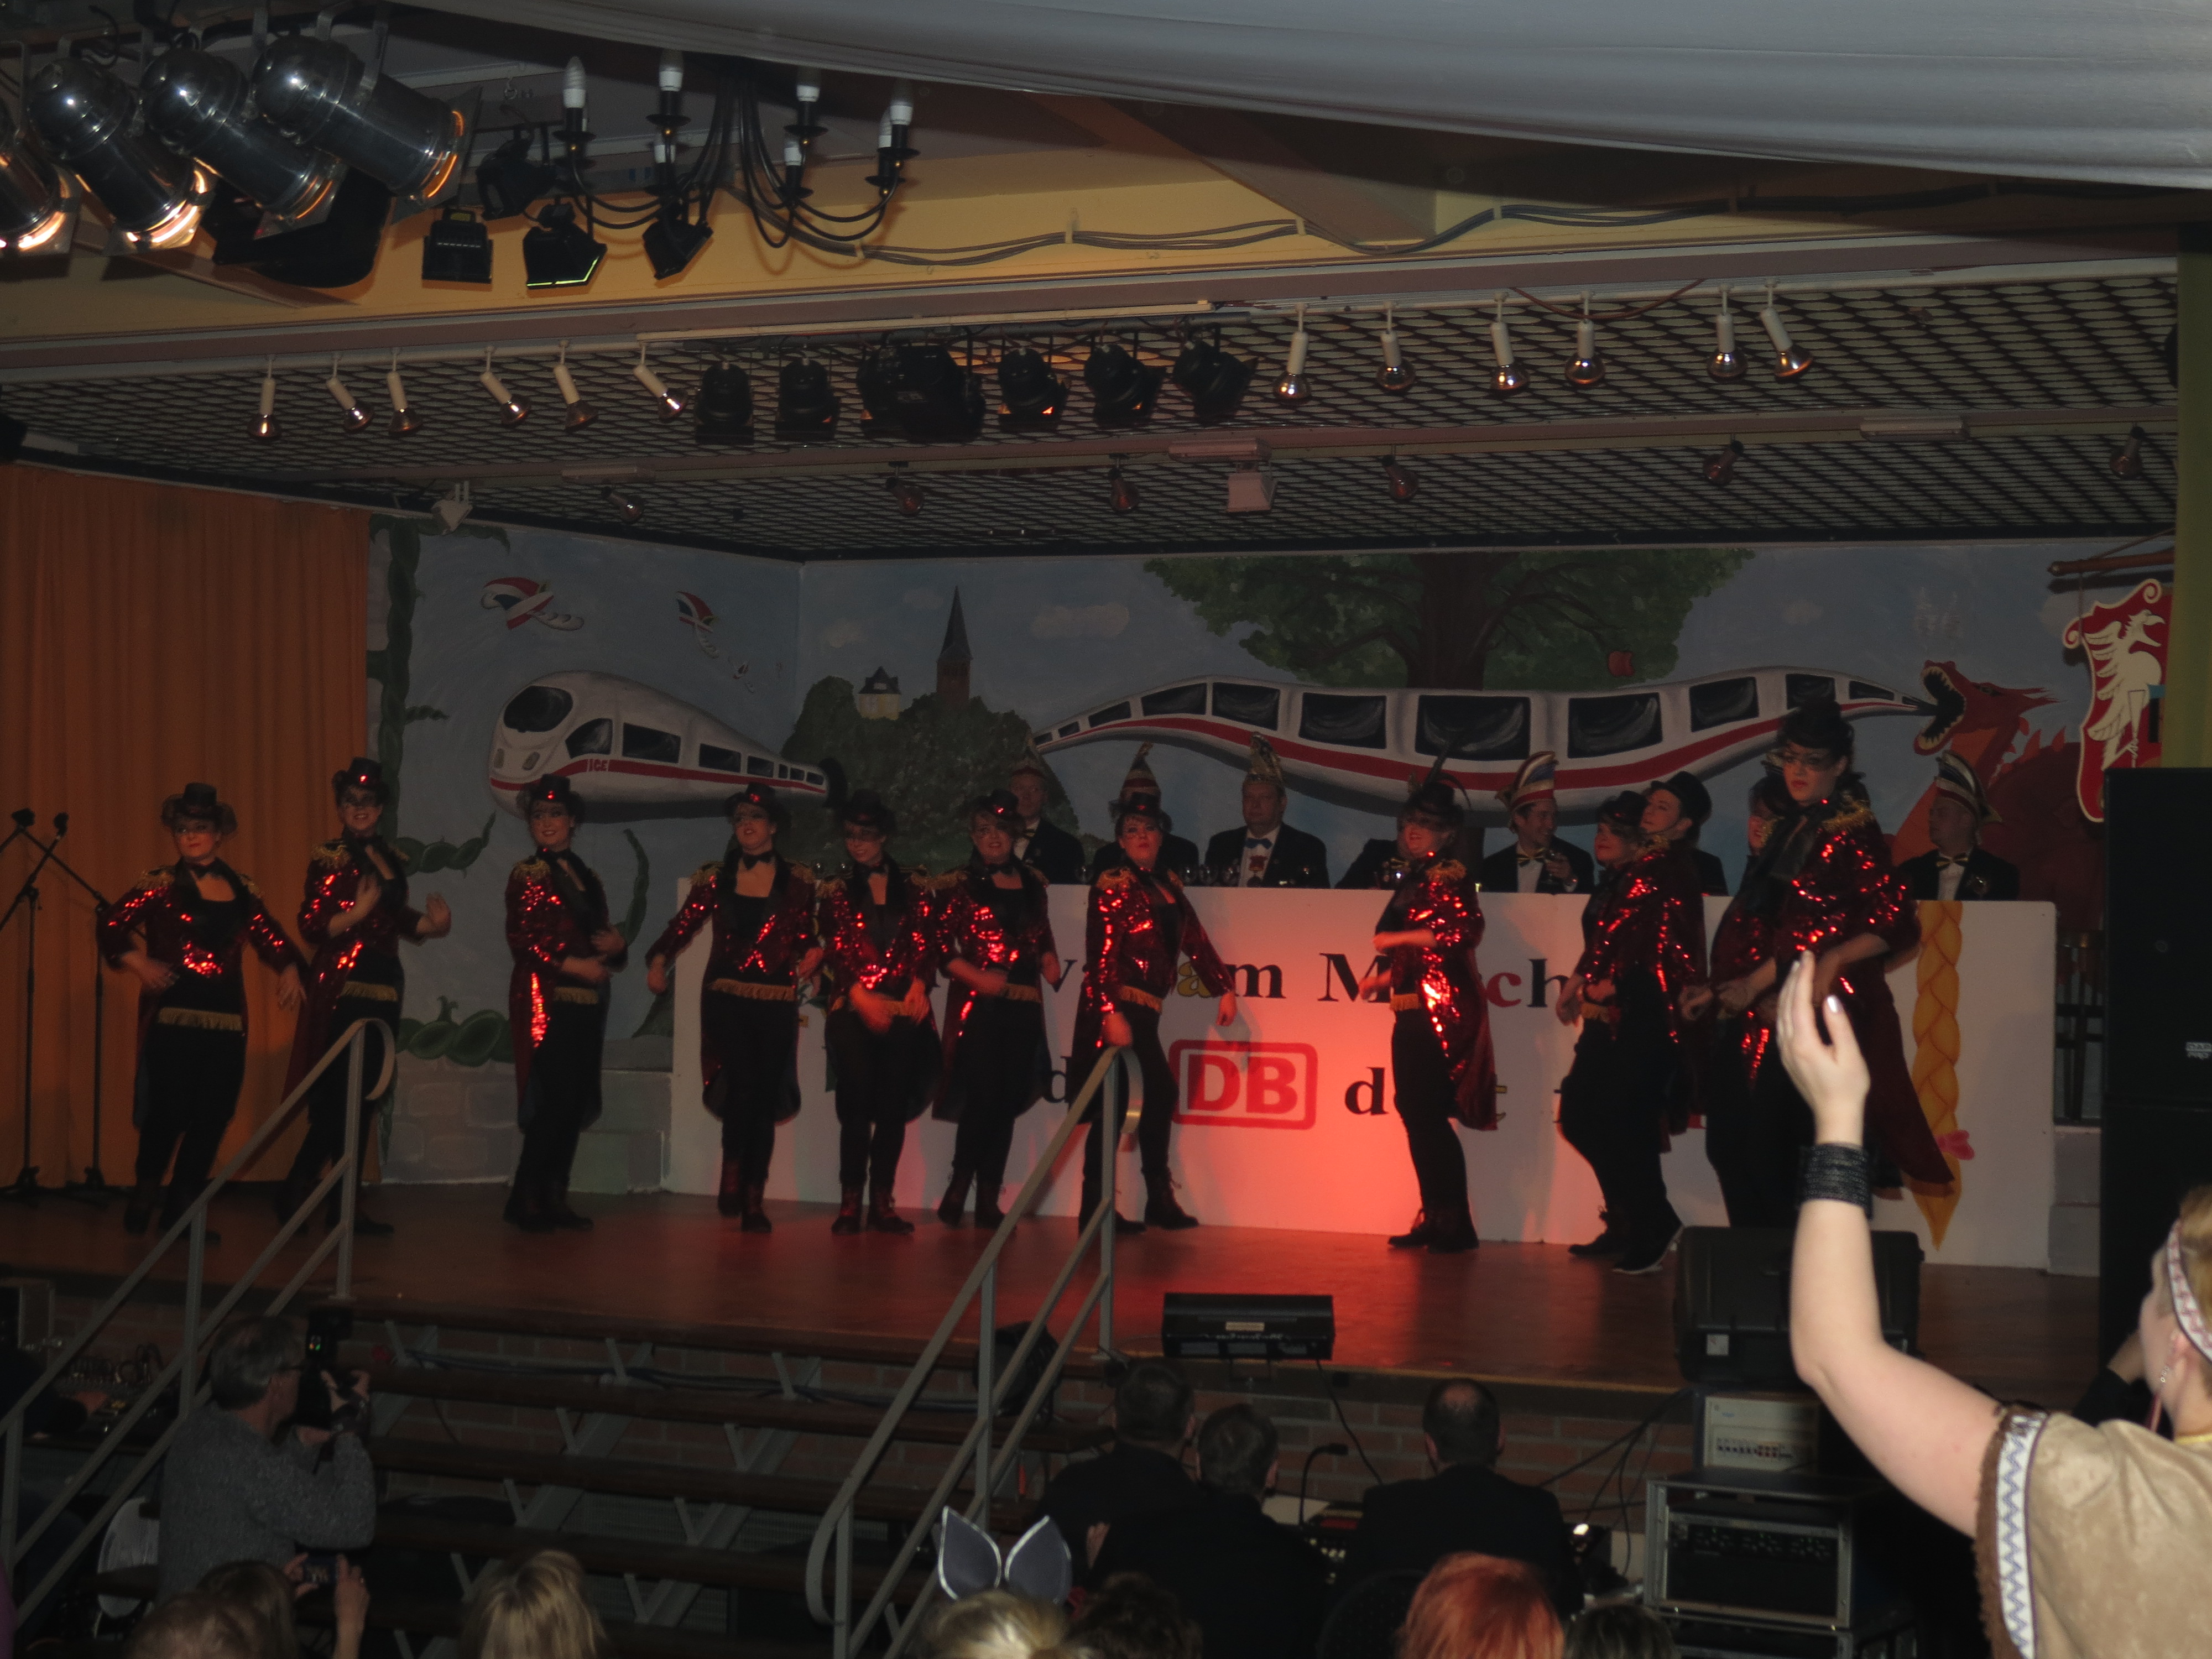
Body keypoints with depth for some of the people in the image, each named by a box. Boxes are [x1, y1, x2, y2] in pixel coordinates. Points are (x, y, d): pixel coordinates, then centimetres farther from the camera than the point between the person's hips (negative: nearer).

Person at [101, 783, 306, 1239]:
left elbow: (271, 938, 15)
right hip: (172, 1016, -4)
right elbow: (112, 926, -2)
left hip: (226, 1018, 4)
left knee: (213, 1117, 1)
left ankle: (180, 1210, 12)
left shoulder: (242, 892, 12)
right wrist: (139, 964, -14)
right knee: (168, 1112, -9)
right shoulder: (161, 886, 1)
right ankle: (143, 1198, 13)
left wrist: (289, 969, -3)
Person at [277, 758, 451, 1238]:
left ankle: (344, 1204, 12)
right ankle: (295, 1193, -3)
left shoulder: (392, 859, 14)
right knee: (340, 1098, -11)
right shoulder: (330, 857, -6)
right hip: (342, 986, -7)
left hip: (382, 987, 7)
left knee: (366, 1098, 8)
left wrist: (430, 924, 5)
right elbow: (312, 925, -12)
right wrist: (358, 913, -25)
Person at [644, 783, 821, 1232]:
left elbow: (806, 936, 9)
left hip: (776, 1004, 1)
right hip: (726, 997, -1)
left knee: (764, 1100, 2)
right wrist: (659, 961, -13)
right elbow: (684, 923, 3)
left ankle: (752, 1201, 10)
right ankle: (732, 1176, -2)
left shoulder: (797, 881, 8)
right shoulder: (716, 878, 9)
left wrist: (814, 953, -13)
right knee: (741, 1085, -20)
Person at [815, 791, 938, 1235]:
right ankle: (850, 1203, -4)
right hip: (853, 1010, -1)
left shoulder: (912, 886, 13)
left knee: (894, 1108, 0)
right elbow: (836, 948, 0)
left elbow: (925, 941, 5)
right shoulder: (836, 889, 9)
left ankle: (882, 1203, 5)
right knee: (857, 1105, -8)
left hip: (904, 1009, 1)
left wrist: (919, 983, -12)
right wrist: (862, 997, -14)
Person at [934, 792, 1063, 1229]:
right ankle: (959, 1188, 4)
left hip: (1024, 1006, 4)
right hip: (977, 1004, -4)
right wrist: (974, 975, -17)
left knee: (1008, 1101, 4)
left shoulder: (1032, 884, 14)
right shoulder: (960, 884, -1)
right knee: (982, 1095, -10)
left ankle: (989, 1199, 10)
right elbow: (940, 943, -6)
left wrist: (1049, 962, 3)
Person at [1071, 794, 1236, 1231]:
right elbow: (1102, 952, -16)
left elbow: (1194, 938, 16)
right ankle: (1095, 1207, -1)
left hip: (1144, 1012, 8)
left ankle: (1160, 1201, 17)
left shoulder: (1168, 884, 14)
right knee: (1112, 1104, -7)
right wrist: (1110, 1013, -24)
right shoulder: (1112, 884, -8)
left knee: (1161, 1093, 8)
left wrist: (1223, 989, 10)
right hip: (1114, 1008, -8)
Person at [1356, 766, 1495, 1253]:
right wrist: (1384, 977, 20)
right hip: (1414, 1010, 9)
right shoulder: (1414, 879, 17)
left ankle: (1456, 1225, -5)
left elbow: (1466, 930, -26)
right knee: (1414, 1110, 8)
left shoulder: (1448, 875, -9)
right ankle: (1434, 1219, 14)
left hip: (1440, 1010, -9)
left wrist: (1398, 939, -20)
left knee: (1428, 1113, -10)